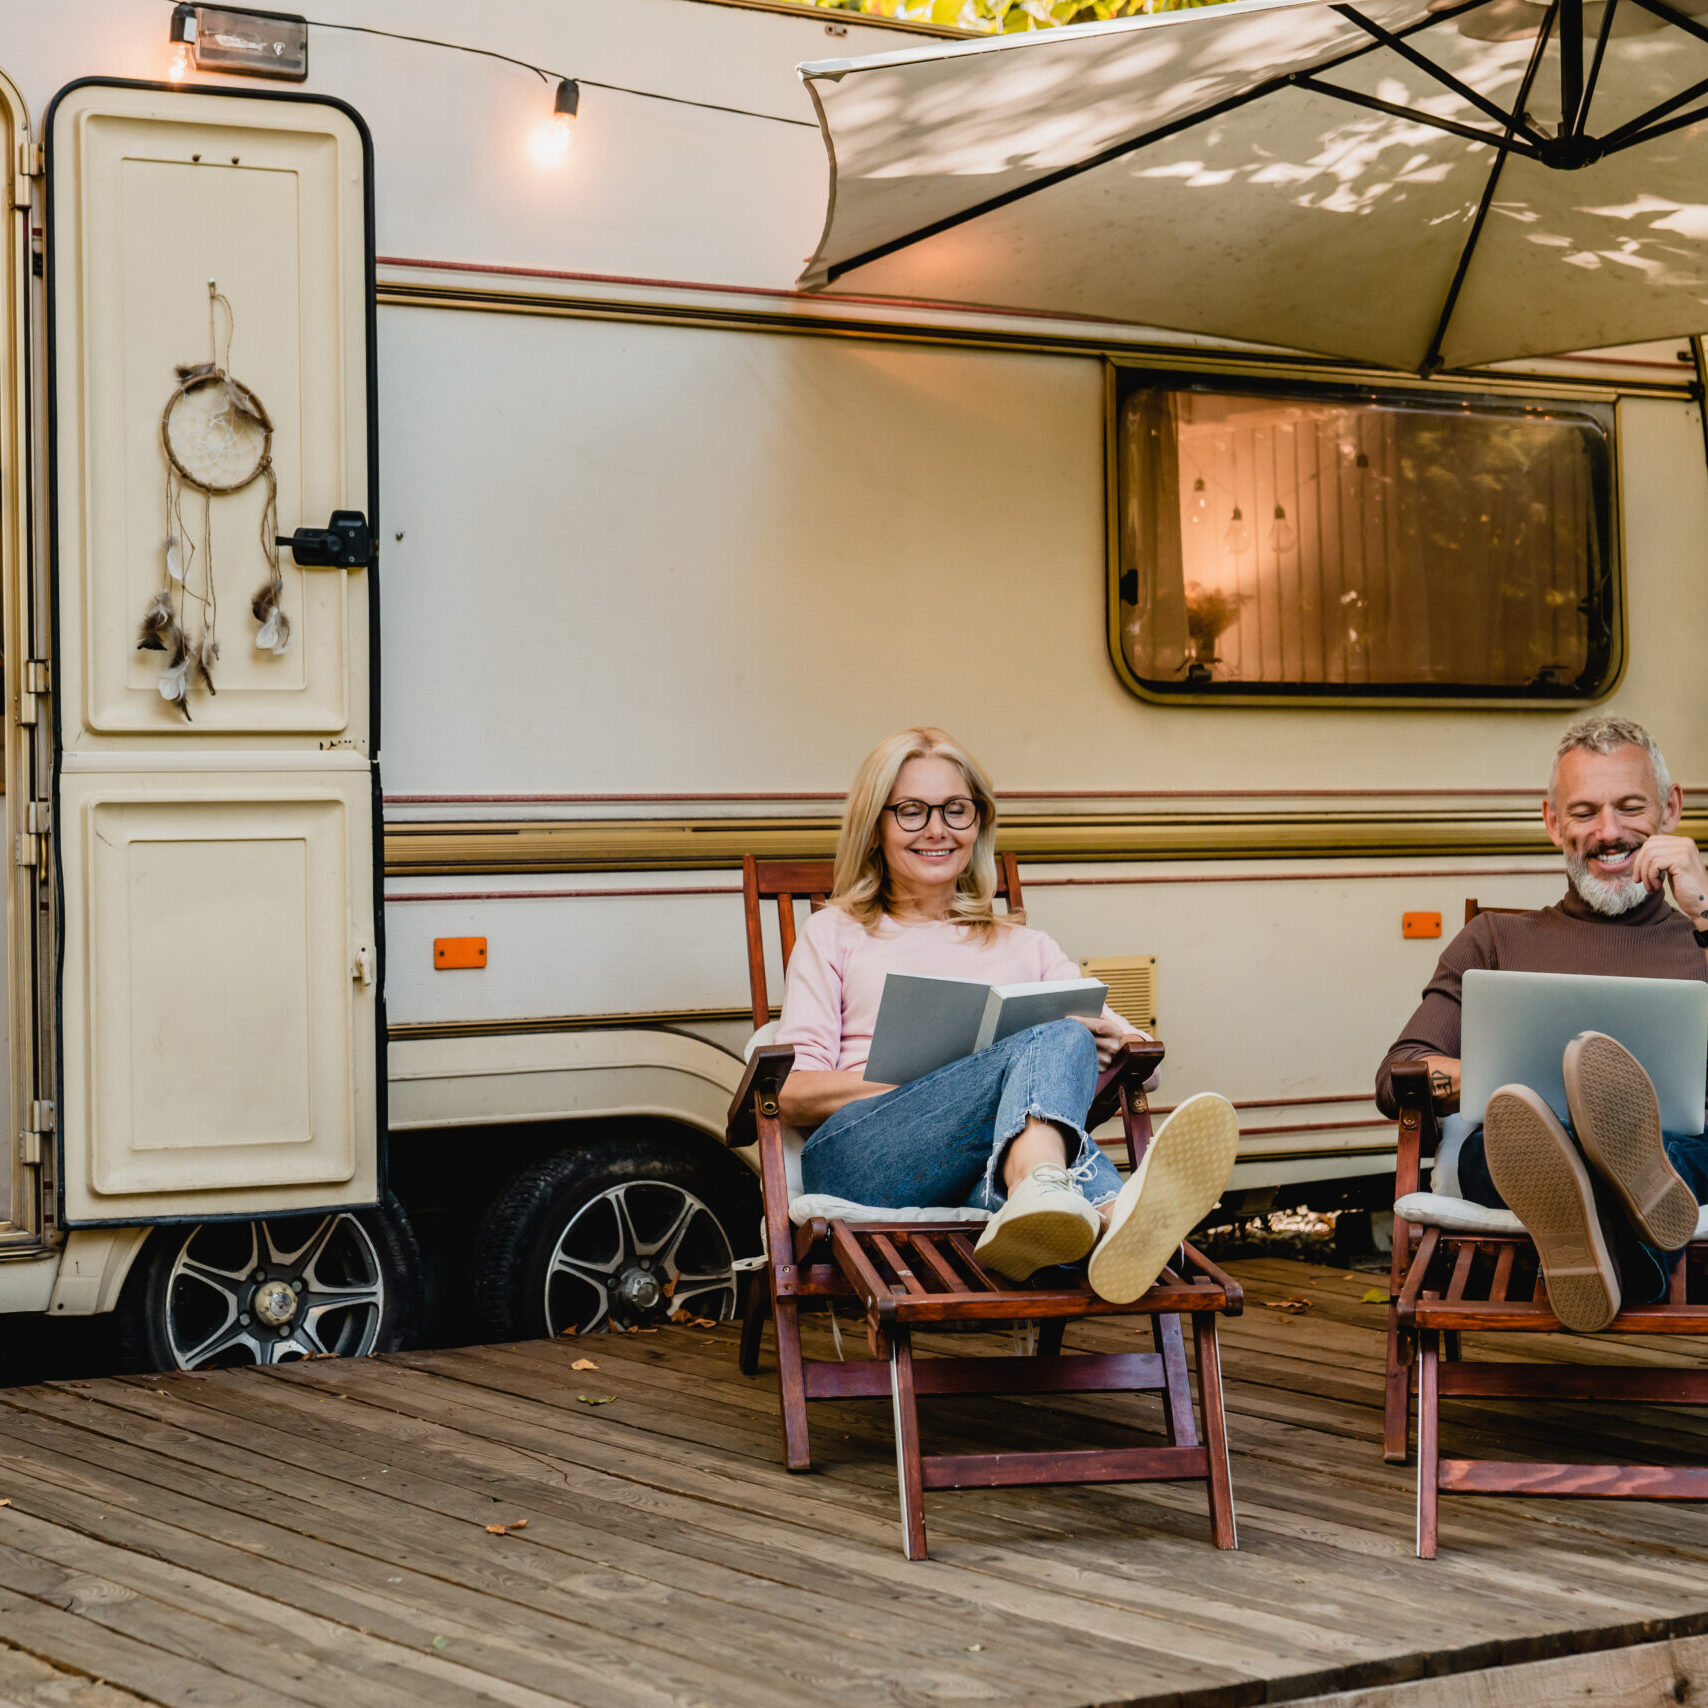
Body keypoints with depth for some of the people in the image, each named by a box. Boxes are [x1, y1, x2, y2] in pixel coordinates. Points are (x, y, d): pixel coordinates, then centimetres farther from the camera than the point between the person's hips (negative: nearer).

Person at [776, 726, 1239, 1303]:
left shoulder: (1026, 948, 34)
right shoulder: (834, 934, 26)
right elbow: (795, 1093, 9)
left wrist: (1114, 1041, -5)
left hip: (986, 1174, 3)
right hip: (862, 1156, -2)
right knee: (1054, 1041, -32)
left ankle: (1037, 1193, -72)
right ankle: (1108, 1212, -65)